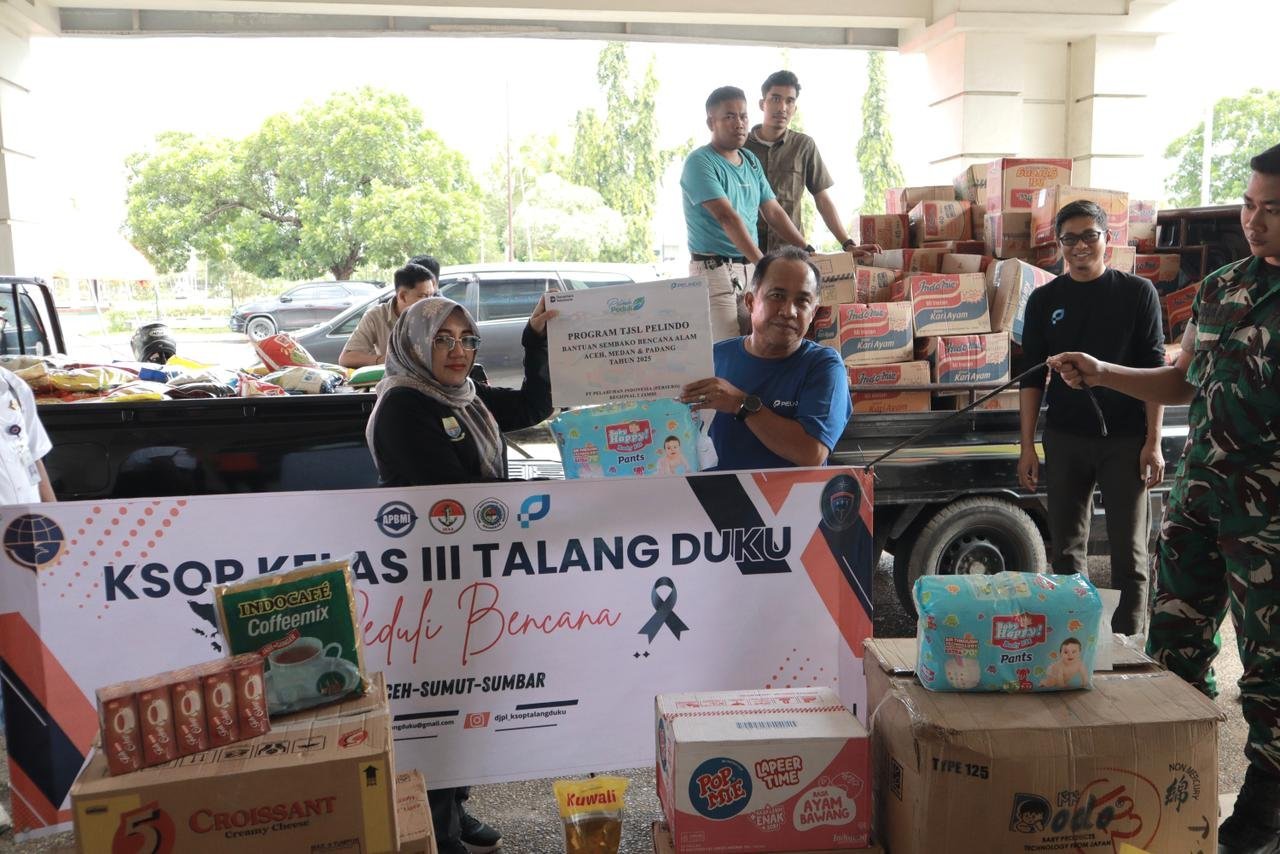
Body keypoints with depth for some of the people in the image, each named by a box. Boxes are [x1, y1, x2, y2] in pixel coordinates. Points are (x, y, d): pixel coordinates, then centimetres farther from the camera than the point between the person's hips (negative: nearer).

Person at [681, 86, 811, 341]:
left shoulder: (751, 161, 16)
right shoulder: (700, 163, -9)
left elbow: (773, 212, 18)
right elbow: (727, 217, -20)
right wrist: (763, 263, -28)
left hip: (749, 268, 7)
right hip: (714, 269, -7)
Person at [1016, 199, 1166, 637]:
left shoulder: (1137, 292, 0)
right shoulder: (1045, 300, 5)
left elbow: (1154, 371, -1)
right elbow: (1032, 377, 6)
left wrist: (1153, 442, -7)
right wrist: (1027, 446, 2)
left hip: (1125, 440, -2)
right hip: (1065, 440, 2)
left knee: (1129, 551, 3)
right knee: (1066, 550, 9)